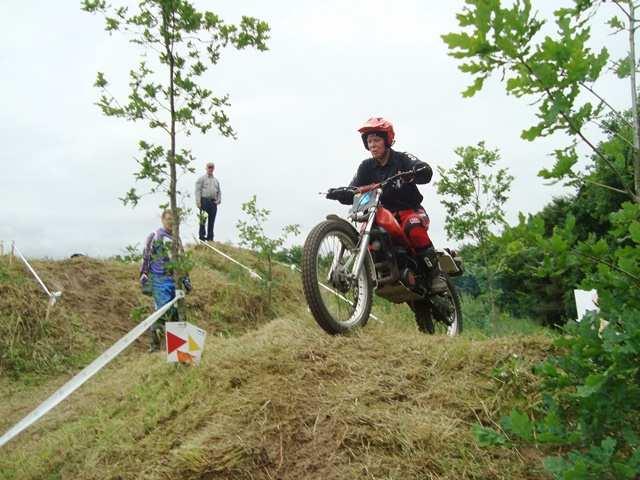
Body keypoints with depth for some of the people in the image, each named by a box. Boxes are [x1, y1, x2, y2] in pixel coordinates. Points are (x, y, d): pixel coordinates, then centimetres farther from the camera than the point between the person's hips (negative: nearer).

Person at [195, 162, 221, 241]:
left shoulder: (216, 180, 22)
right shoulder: (202, 179, 5)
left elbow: (219, 192, 23)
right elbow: (198, 190, -3)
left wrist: (219, 200, 6)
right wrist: (198, 202, -12)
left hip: (213, 202, 5)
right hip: (204, 200, -5)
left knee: (212, 220, 4)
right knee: (203, 219, -8)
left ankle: (210, 237, 8)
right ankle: (201, 235, -2)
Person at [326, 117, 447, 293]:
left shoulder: (402, 159, -3)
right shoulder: (366, 167, 9)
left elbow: (426, 172, -22)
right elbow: (353, 193, -1)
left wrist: (414, 172, -46)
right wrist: (339, 193, -23)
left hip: (410, 210, -4)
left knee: (414, 229, -37)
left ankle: (435, 273, -26)